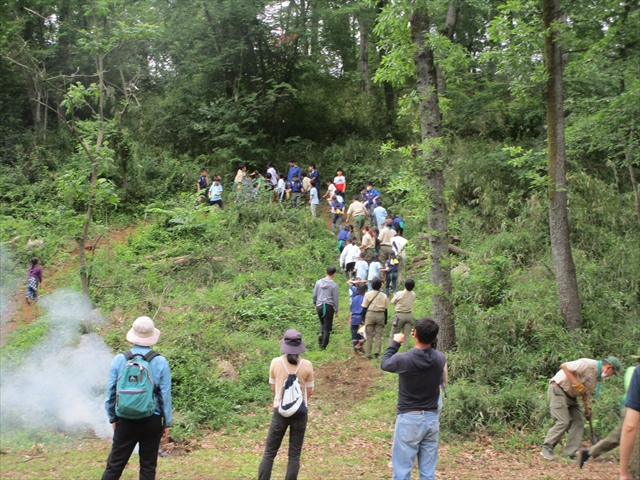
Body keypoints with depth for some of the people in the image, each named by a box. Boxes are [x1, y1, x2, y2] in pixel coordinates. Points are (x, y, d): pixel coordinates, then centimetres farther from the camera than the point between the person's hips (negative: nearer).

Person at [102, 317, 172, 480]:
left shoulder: (119, 359, -4)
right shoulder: (160, 362, -7)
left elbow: (111, 392, 2)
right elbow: (165, 395, -4)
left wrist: (113, 418, 15)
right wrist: (167, 423, 6)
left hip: (125, 420, 1)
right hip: (151, 421, -1)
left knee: (114, 465, 10)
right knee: (148, 466, 10)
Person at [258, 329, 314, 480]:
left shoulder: (275, 363, -8)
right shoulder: (307, 365, -9)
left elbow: (273, 388, 5)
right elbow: (309, 391, 1)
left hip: (280, 411, 0)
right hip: (300, 412, 0)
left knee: (269, 452, 10)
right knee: (294, 454, 9)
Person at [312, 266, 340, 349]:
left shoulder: (318, 282, 3)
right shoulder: (334, 285, -7)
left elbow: (314, 295, 9)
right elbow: (336, 299, -4)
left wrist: (315, 305, 24)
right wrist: (336, 310, 5)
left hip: (319, 306, 4)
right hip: (329, 307, -4)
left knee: (322, 323, 26)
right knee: (327, 327, 4)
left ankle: (321, 334, -1)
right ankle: (323, 346, 3)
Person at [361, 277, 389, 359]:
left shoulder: (368, 294, -3)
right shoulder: (384, 296, 1)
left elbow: (364, 307, -1)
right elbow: (386, 309, 5)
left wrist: (363, 318, 6)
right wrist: (385, 321, 14)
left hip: (370, 315, -1)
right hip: (380, 315, 1)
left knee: (369, 336, 5)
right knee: (378, 336, 7)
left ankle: (368, 354, 5)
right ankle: (376, 352, -3)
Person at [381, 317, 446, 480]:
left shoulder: (404, 359, -17)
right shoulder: (440, 358, -6)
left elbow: (384, 364, 5)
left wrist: (395, 343, 17)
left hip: (409, 419, -4)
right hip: (432, 418, 4)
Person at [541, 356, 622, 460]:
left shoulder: (598, 376, 10)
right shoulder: (588, 365, -20)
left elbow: (586, 391, 19)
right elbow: (564, 366, -24)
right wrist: (576, 384, -24)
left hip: (570, 395, 10)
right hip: (558, 390, -10)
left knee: (578, 422, 5)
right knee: (563, 422, -14)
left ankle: (570, 453, 9)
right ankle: (546, 448, -3)